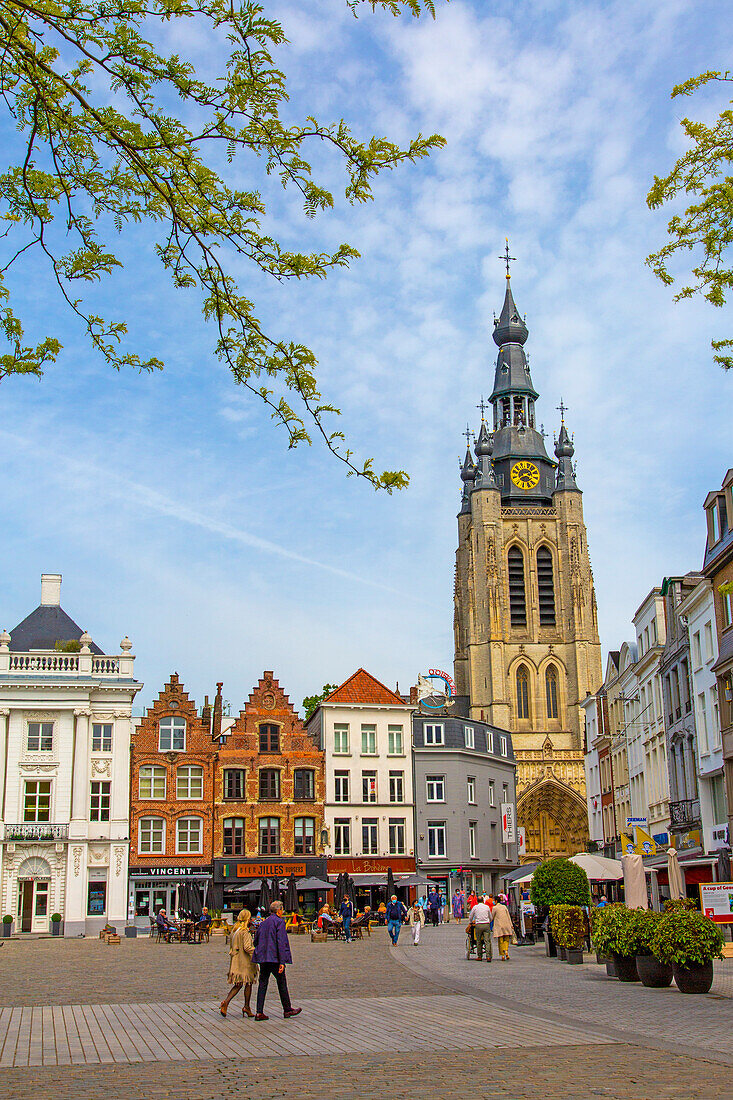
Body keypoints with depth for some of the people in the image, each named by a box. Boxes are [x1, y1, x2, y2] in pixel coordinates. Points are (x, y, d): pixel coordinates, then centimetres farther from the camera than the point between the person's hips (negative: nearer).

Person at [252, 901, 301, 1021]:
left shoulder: (263, 922, 13)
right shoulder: (279, 922, -8)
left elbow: (256, 941, 18)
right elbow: (281, 942, -15)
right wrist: (282, 961, -17)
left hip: (263, 958, 6)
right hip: (275, 958, -6)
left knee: (262, 984, 5)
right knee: (282, 983, 6)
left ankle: (259, 1012, 0)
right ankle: (287, 1010, 16)